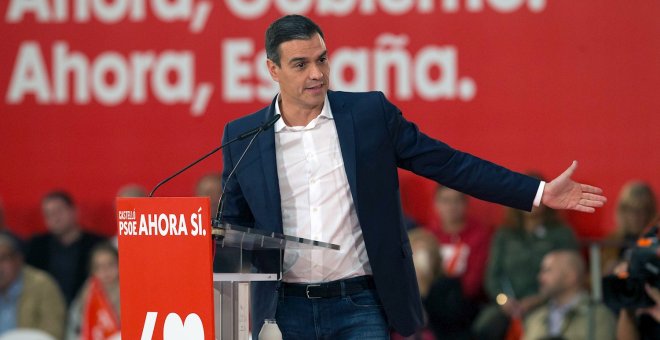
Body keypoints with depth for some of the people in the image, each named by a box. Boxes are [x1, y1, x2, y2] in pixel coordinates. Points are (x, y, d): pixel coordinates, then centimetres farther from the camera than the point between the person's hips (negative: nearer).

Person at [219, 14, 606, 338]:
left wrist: (540, 193, -1)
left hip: (360, 307, -1)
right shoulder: (242, 136, 5)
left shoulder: (371, 113, 2)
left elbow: (446, 163, 4)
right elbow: (234, 225, 11)